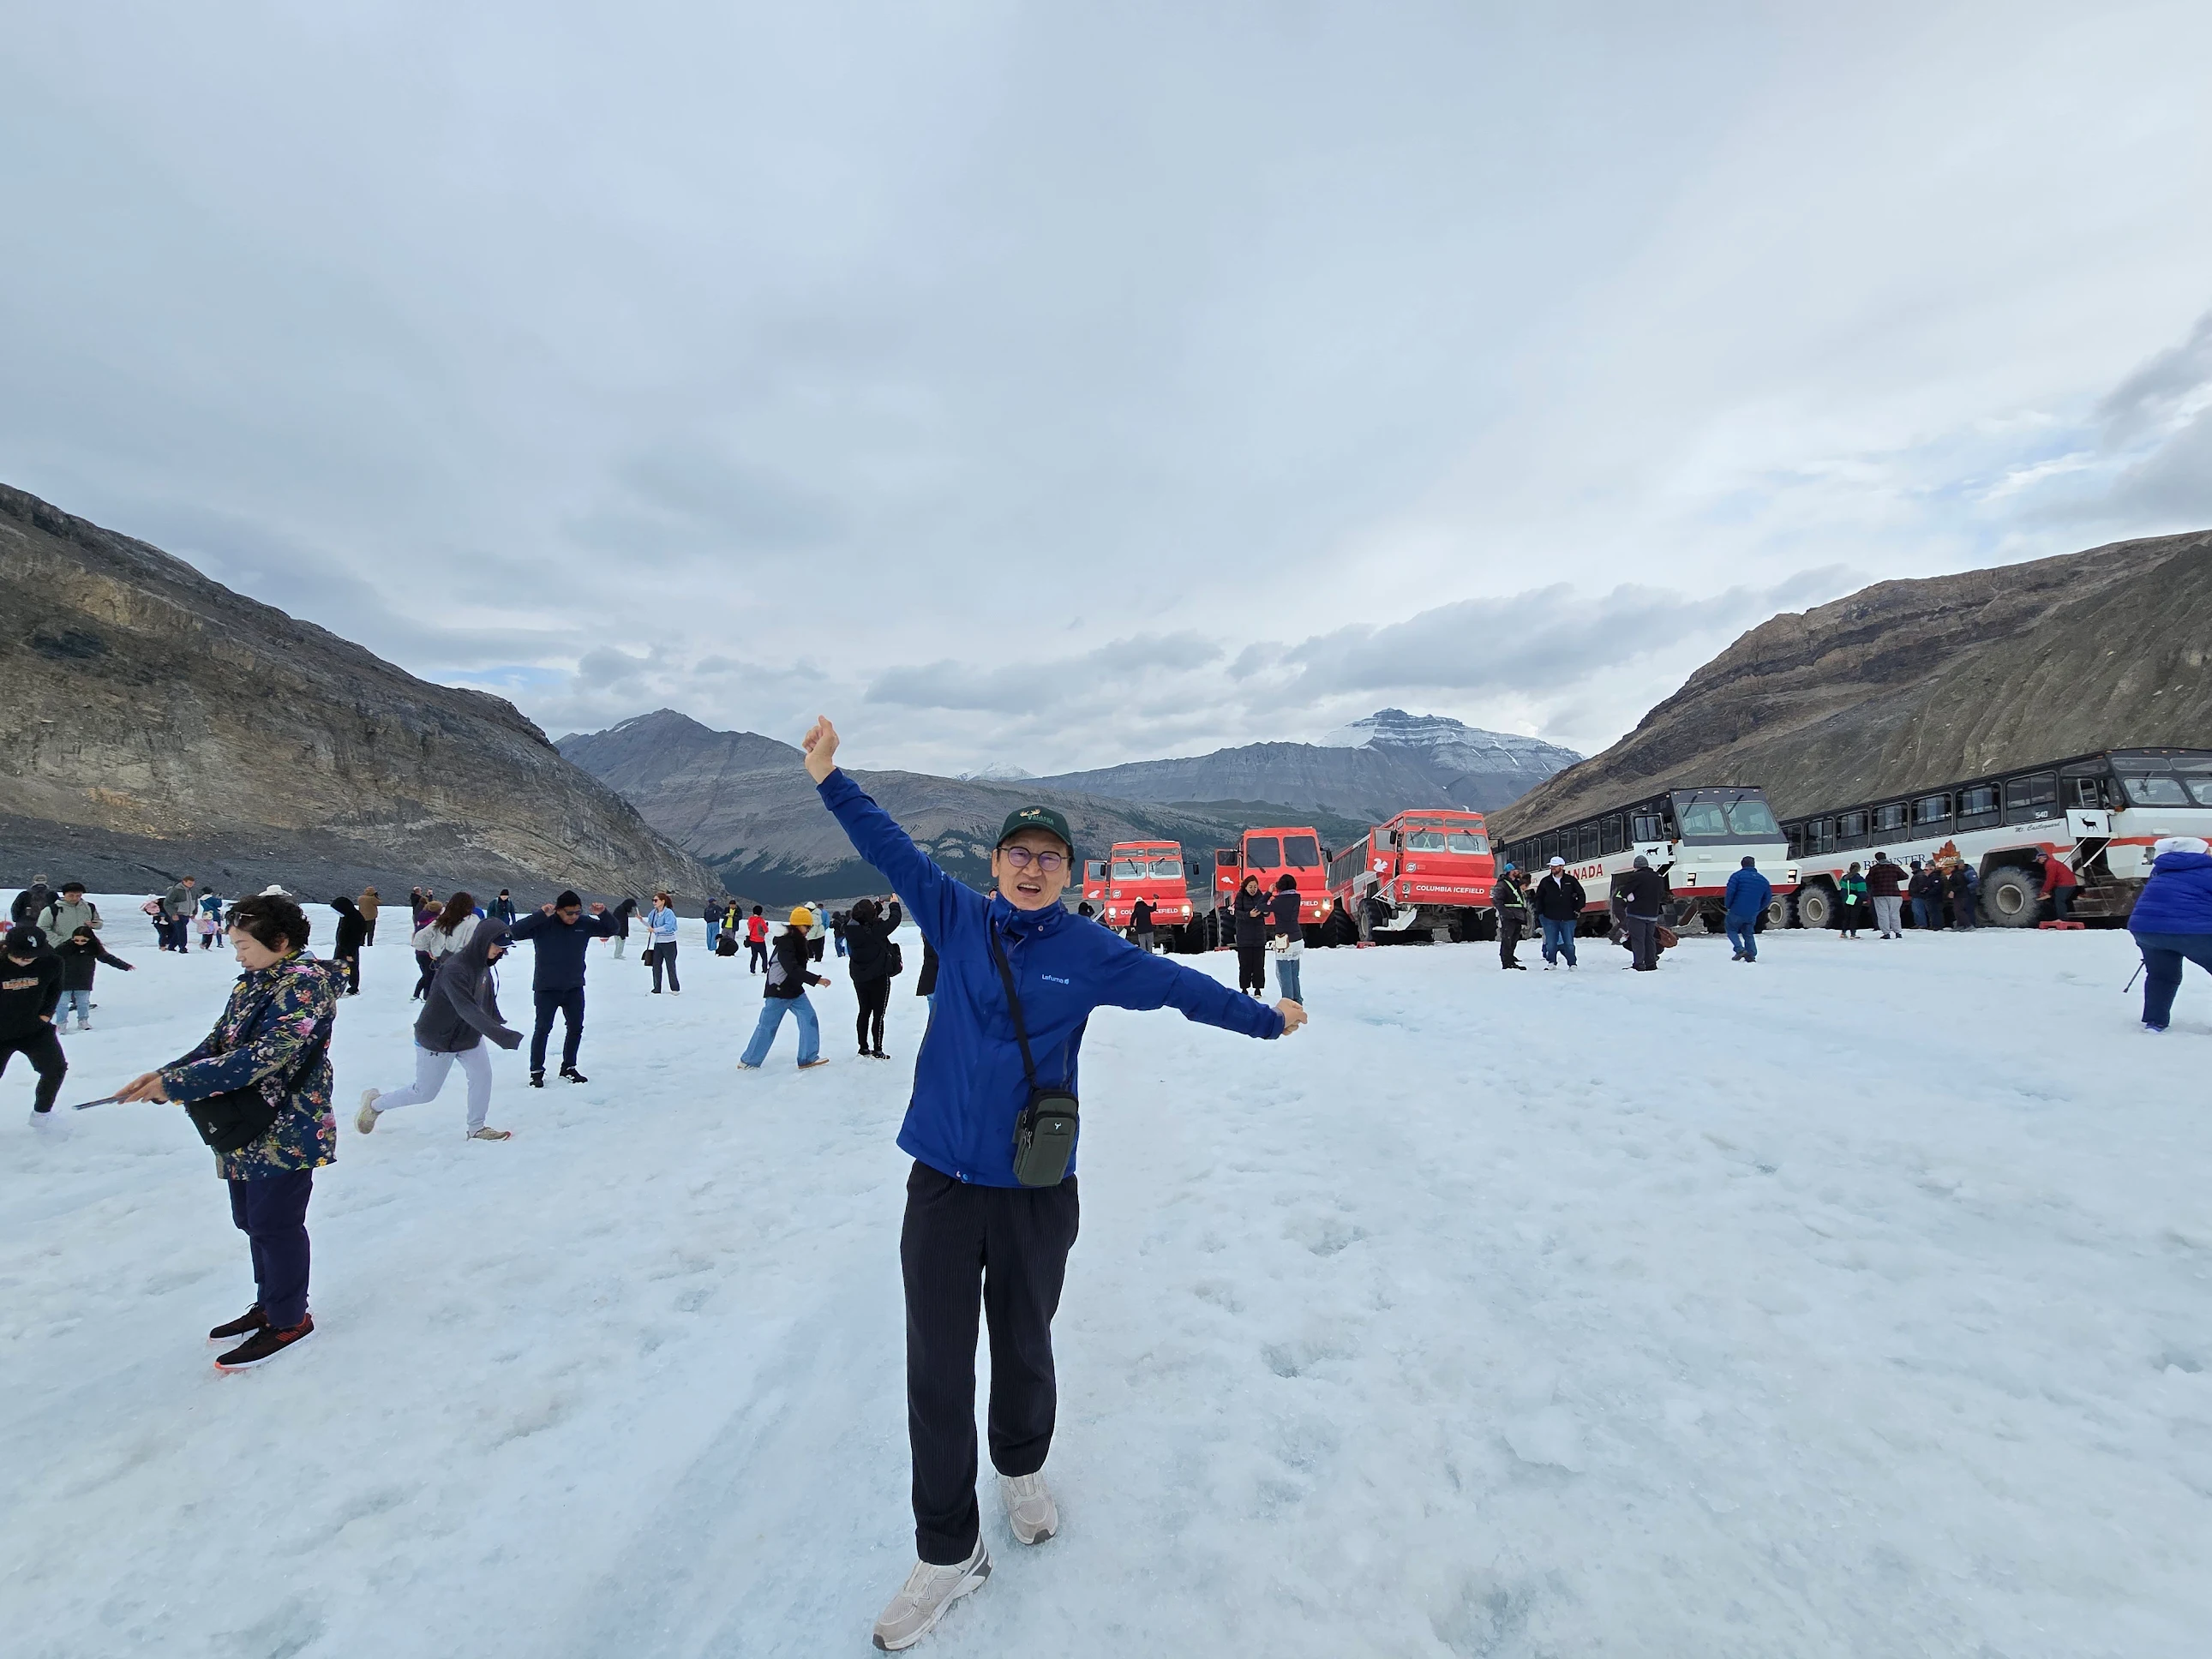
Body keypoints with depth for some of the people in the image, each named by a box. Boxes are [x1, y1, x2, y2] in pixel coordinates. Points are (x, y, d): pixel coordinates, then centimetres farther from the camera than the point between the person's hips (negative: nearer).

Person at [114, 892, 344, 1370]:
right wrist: (164, 1074, -5)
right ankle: (269, 1306, 36)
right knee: (251, 1219, 19)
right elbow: (218, 1043, 12)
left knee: (274, 1224, 2)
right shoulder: (252, 983, 10)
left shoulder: (305, 983, -20)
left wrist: (176, 1084, -22)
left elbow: (263, 1057, -26)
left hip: (286, 1133, -9)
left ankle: (289, 1320, 18)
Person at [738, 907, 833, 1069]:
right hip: (778, 991, -8)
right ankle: (748, 1062, 18)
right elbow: (792, 969, -32)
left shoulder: (800, 940, 4)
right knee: (767, 1026, 3)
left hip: (795, 990, 8)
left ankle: (808, 1059, 4)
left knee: (809, 1019, -1)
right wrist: (817, 979, -36)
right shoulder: (785, 942, -23)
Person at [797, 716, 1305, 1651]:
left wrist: (1265, 1018, 11)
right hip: (942, 1182, 1)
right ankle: (947, 1550, 29)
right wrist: (830, 780, 0)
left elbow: (1178, 985, 3)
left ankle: (1022, 1471, 50)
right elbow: (891, 850, 2)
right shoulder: (956, 918, -2)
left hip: (1036, 1190, 0)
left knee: (1023, 1348, 21)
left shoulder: (1090, 952, -4)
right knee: (937, 1369, 8)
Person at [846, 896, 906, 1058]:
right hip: (878, 977, -6)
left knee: (864, 1012, 17)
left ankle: (863, 1049, 25)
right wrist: (894, 904, 7)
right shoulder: (877, 928, -25)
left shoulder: (851, 928, -10)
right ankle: (877, 1051, 9)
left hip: (859, 977, 6)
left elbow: (866, 920, 11)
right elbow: (895, 919, -11)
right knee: (878, 1015, 4)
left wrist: (878, 905, 18)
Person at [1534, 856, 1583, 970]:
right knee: (1551, 943, 1)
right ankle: (1552, 963, 15)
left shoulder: (1571, 881, 2)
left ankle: (1572, 964, 16)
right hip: (1550, 918, 1)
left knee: (1569, 943, 3)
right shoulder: (1545, 882, 4)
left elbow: (1581, 895, 11)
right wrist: (1539, 914, 4)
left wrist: (1578, 909, 3)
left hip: (1568, 918, -1)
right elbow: (1539, 898, 10)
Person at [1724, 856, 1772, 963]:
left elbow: (1729, 892, -15)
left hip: (1737, 911, -5)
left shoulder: (1738, 876, -8)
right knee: (1748, 934, 19)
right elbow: (1768, 898, 15)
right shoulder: (1763, 880, 10)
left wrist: (1728, 906, 0)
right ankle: (1751, 955, 11)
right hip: (1752, 915, 5)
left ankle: (1740, 949, -7)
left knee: (1731, 930, 13)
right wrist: (1757, 910, 21)